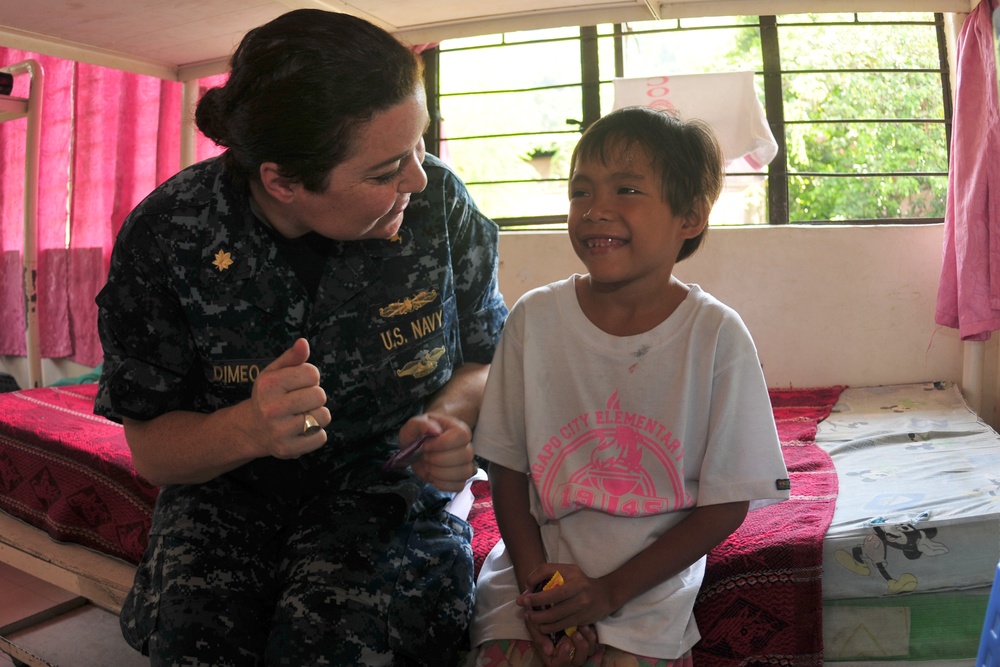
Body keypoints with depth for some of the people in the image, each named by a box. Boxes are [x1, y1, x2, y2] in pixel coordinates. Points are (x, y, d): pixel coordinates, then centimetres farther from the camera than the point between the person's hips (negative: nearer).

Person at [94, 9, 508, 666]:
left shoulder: (439, 201, -11)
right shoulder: (163, 236, -13)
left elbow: (487, 356, 5)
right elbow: (151, 450, -5)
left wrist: (451, 416, -18)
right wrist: (247, 431, -26)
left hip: (389, 487, 0)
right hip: (229, 494, 1)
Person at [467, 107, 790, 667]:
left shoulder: (716, 335, -11)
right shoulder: (535, 319, -6)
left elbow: (727, 503, -7)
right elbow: (508, 467, 1)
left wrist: (611, 589, -12)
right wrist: (535, 576, -11)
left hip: (649, 582, -1)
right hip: (537, 566, 2)